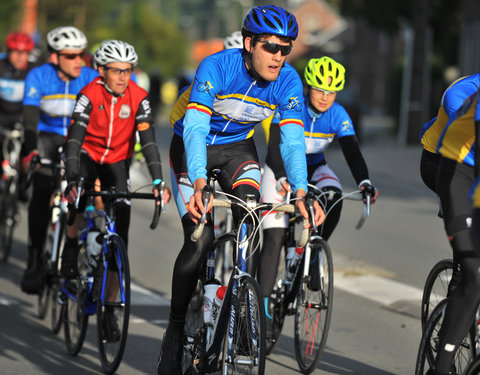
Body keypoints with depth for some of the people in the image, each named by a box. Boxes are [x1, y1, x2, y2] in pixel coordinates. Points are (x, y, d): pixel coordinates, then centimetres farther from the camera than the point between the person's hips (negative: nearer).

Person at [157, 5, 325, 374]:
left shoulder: (288, 80, -20)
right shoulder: (217, 67, -31)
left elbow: (293, 140, -23)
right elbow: (196, 128, -39)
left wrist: (301, 192, -40)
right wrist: (199, 183, -54)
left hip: (237, 148, 3)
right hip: (192, 147, -3)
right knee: (199, 240, -15)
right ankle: (175, 329, 0)